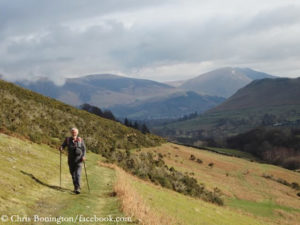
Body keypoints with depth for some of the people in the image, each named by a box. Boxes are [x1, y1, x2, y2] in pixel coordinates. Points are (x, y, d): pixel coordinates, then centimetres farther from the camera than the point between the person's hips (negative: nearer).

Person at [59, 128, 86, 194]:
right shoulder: (68, 139, 2)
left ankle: (77, 188, -17)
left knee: (78, 174, -13)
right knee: (73, 174, 11)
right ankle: (76, 187, 27)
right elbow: (63, 145, 1)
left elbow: (84, 148, 2)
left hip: (78, 160, -2)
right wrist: (61, 148, -23)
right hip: (71, 160, 2)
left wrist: (83, 156, -12)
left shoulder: (80, 140, 0)